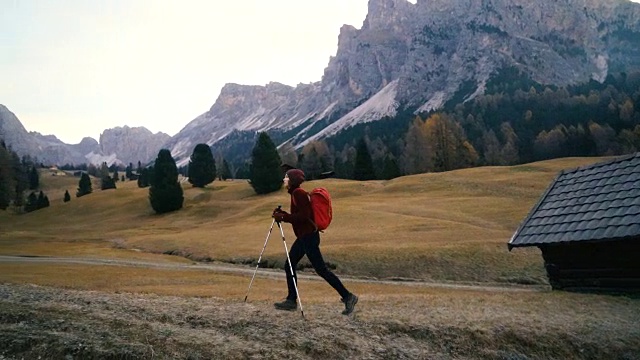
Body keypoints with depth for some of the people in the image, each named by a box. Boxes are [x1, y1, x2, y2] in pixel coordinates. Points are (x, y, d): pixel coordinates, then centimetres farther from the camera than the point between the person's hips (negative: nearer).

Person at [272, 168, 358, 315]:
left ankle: (348, 296, -2)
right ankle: (291, 300, 17)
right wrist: (282, 214, 11)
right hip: (303, 236, 10)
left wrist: (283, 217, -19)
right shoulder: (296, 193, 14)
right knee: (289, 266, 11)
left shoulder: (298, 193, -15)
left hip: (309, 237, -10)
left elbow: (303, 216, -23)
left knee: (321, 269, -7)